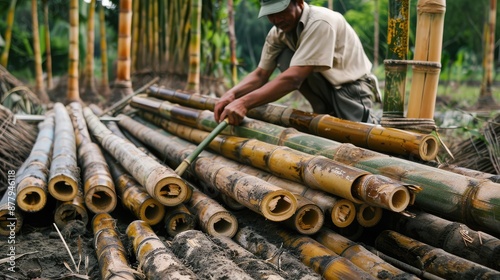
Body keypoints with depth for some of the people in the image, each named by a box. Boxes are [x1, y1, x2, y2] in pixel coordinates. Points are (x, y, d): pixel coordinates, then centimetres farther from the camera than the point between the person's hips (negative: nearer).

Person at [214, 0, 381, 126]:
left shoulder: (320, 23, -29)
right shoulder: (277, 33, -6)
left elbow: (293, 78, -38)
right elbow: (260, 74, -5)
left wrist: (245, 102, -44)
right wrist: (232, 94, -26)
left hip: (352, 86, -6)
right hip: (325, 86, 6)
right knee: (284, 58, -18)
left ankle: (365, 120, 8)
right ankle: (324, 112, -2)